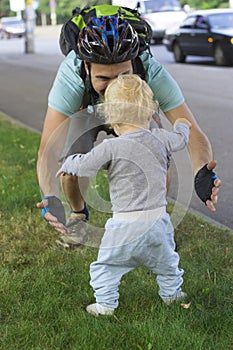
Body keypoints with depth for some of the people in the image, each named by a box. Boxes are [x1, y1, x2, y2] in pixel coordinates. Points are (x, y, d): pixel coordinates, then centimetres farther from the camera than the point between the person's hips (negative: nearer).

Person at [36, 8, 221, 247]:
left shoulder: (153, 73, -42)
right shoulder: (70, 76, -44)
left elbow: (193, 133, -44)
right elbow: (48, 149, -48)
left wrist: (202, 173, -66)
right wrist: (50, 198, -67)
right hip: (86, 108, 0)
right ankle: (78, 214, 11)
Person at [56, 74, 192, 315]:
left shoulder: (111, 147, -16)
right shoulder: (160, 139, -2)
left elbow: (84, 166, -9)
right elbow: (179, 139, 20)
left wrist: (67, 165, 13)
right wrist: (182, 126, 43)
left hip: (125, 225, -5)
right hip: (158, 218, 5)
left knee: (107, 264, 14)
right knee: (165, 259, 28)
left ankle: (105, 304, 17)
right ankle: (171, 292, 44)